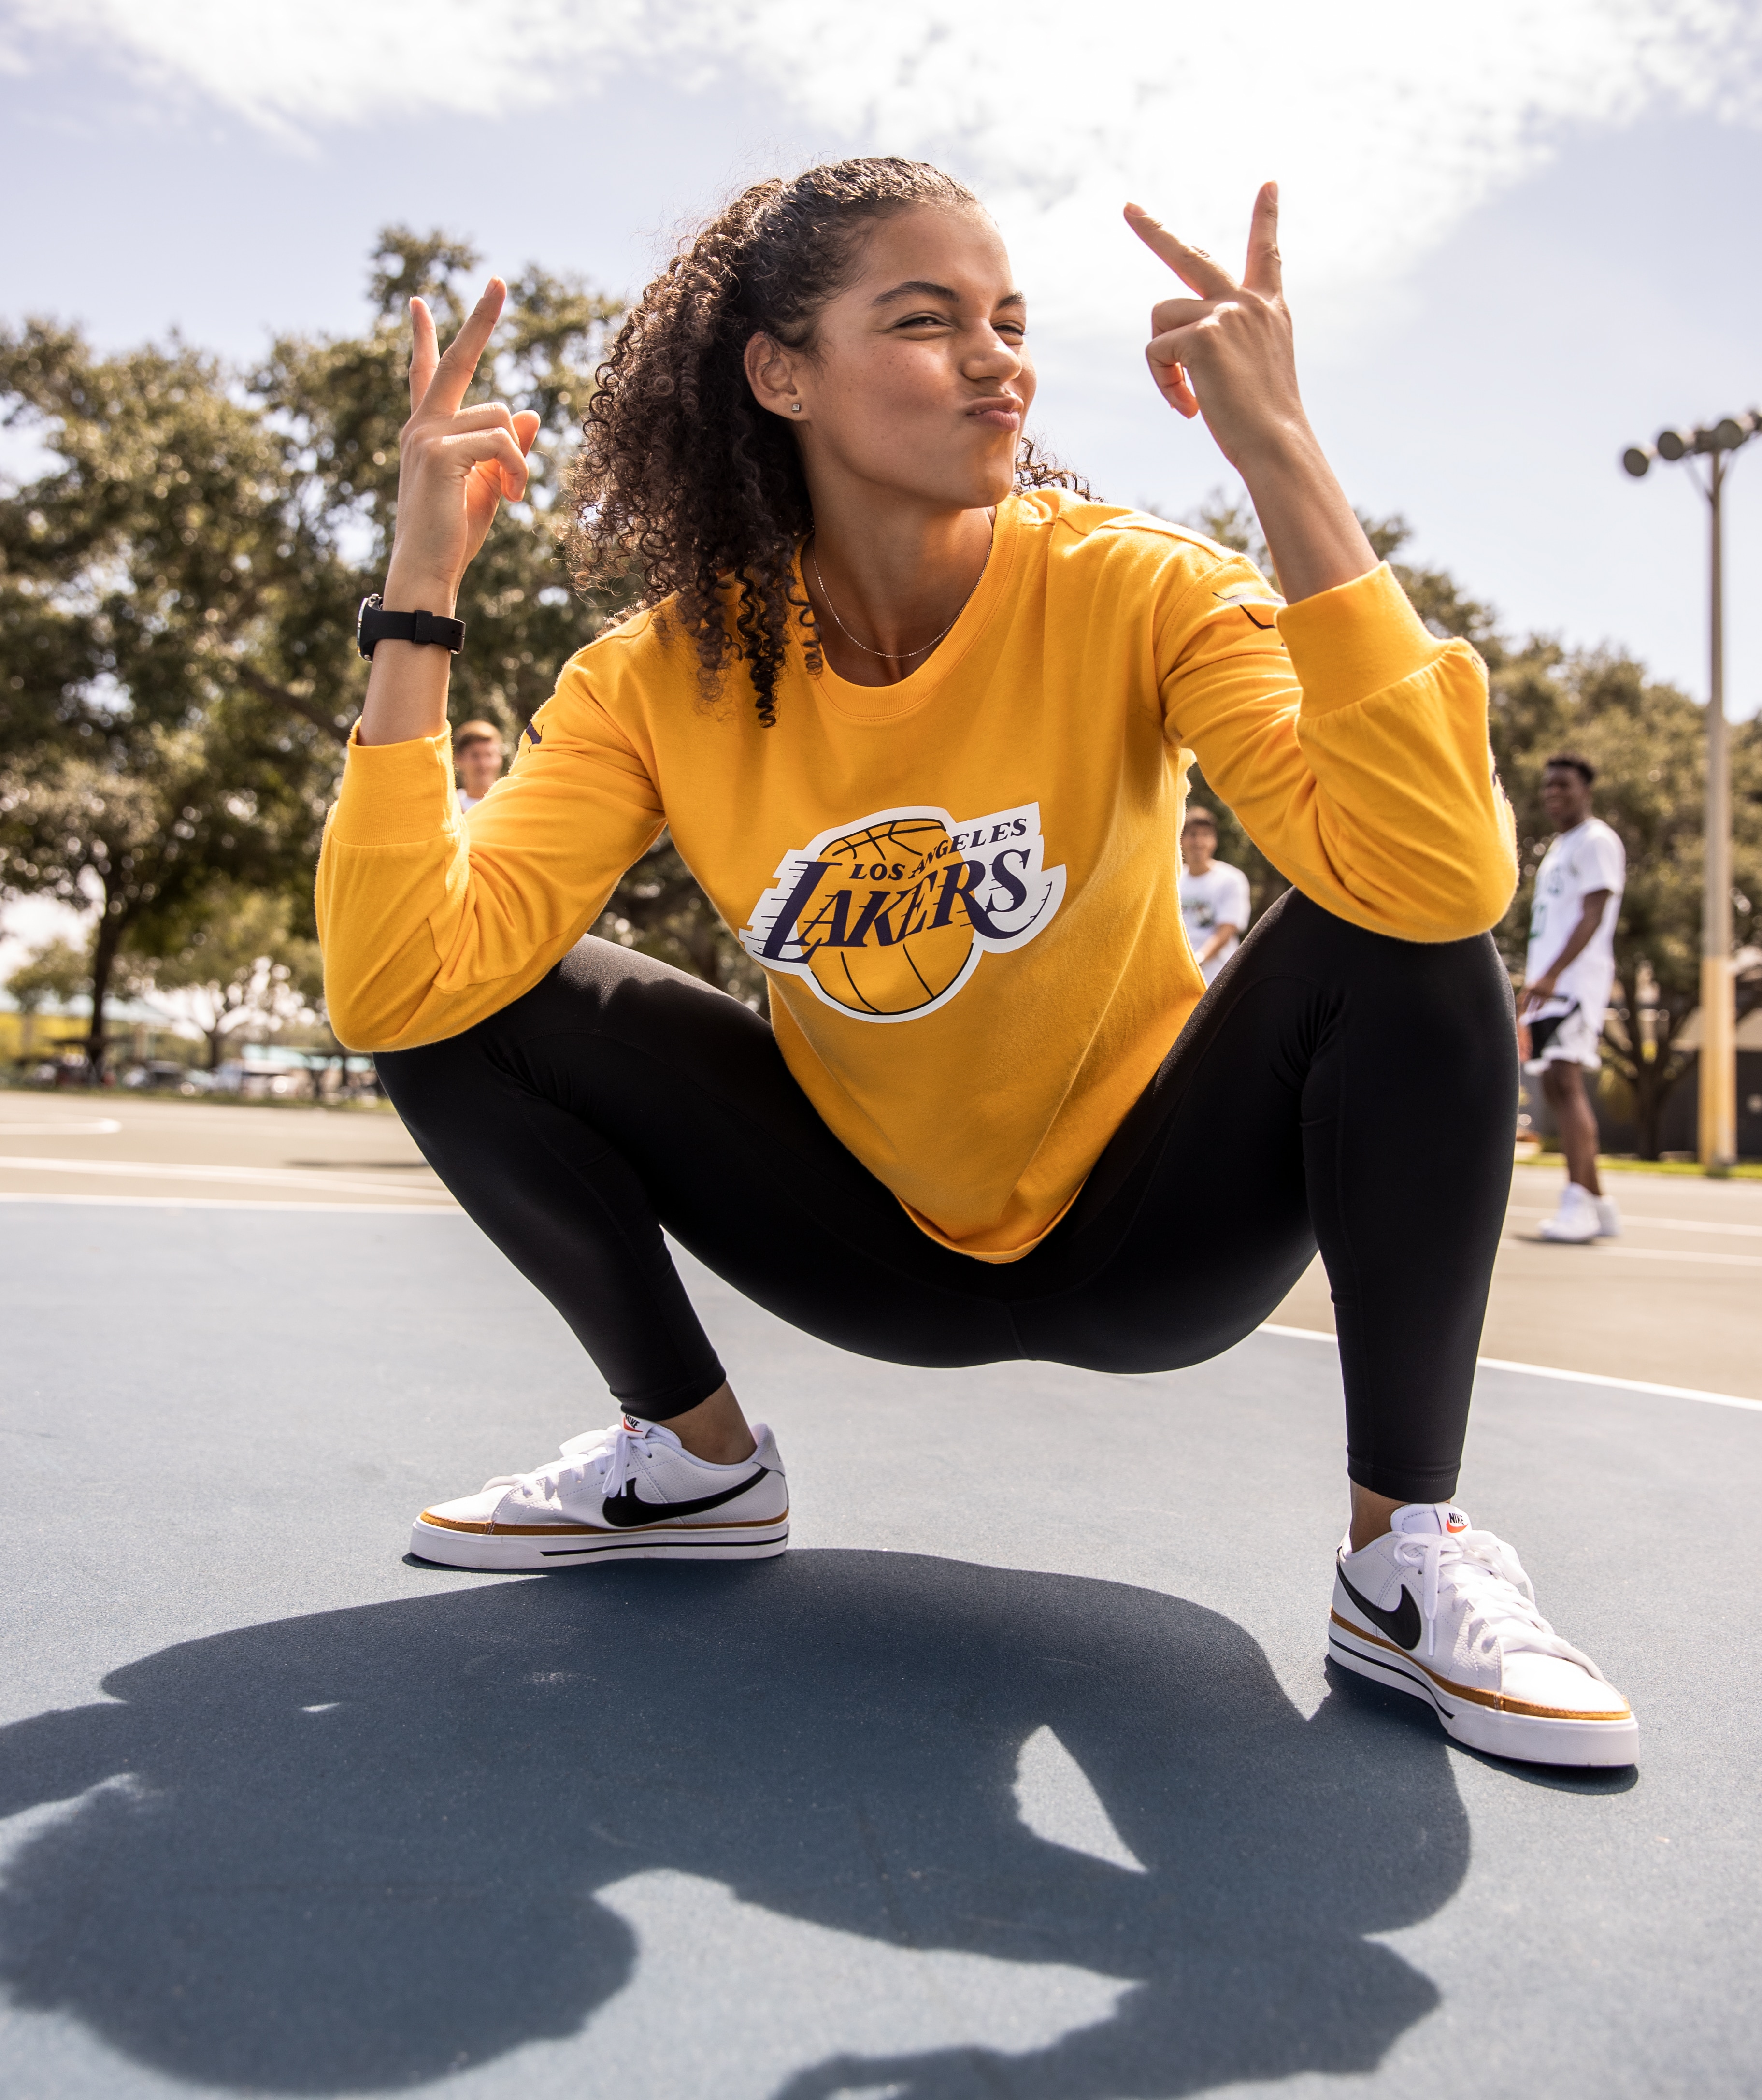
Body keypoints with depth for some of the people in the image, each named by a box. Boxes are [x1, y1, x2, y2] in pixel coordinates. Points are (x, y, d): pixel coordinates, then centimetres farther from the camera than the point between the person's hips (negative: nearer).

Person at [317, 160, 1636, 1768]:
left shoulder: (1133, 592, -18)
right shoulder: (666, 674, -12)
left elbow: (1443, 881, -36)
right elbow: (394, 987, -23)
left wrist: (1285, 464, -37)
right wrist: (423, 589, -25)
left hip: (1141, 1236, -1)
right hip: (879, 1251, 2)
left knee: (1388, 943, -29)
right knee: (463, 998, -12)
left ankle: (1406, 1563, -12)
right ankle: (695, 1458, 7)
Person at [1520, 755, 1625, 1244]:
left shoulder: (1597, 842, -4)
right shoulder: (1558, 848, 24)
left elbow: (1593, 916, -14)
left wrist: (1552, 975, -25)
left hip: (1576, 982, -9)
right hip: (1545, 984, 9)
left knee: (1566, 1080, -18)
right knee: (1555, 1088, 6)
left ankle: (1577, 1205, -22)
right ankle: (1599, 1204, 12)